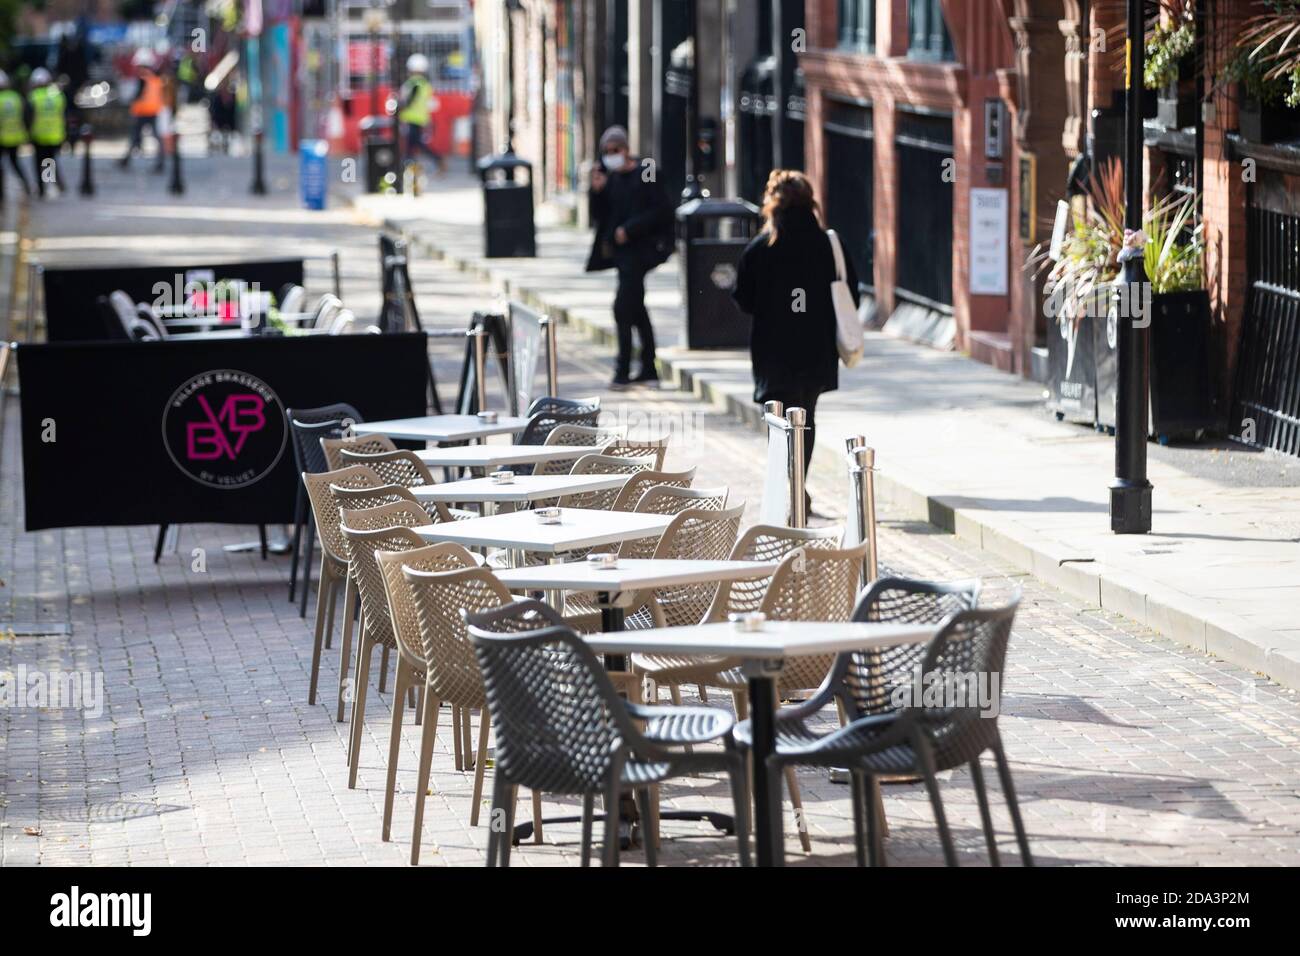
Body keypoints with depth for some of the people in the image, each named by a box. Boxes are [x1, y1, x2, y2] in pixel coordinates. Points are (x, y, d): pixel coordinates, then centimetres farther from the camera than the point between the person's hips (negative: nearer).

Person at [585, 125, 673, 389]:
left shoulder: (645, 174, -9)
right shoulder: (610, 178, 11)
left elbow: (663, 210, -13)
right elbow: (599, 216, 12)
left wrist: (630, 229, -16)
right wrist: (597, 191, -5)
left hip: (638, 250, -8)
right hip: (621, 251, 8)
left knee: (623, 307, -13)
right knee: (636, 310, 11)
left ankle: (623, 370, -10)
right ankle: (648, 370, 16)